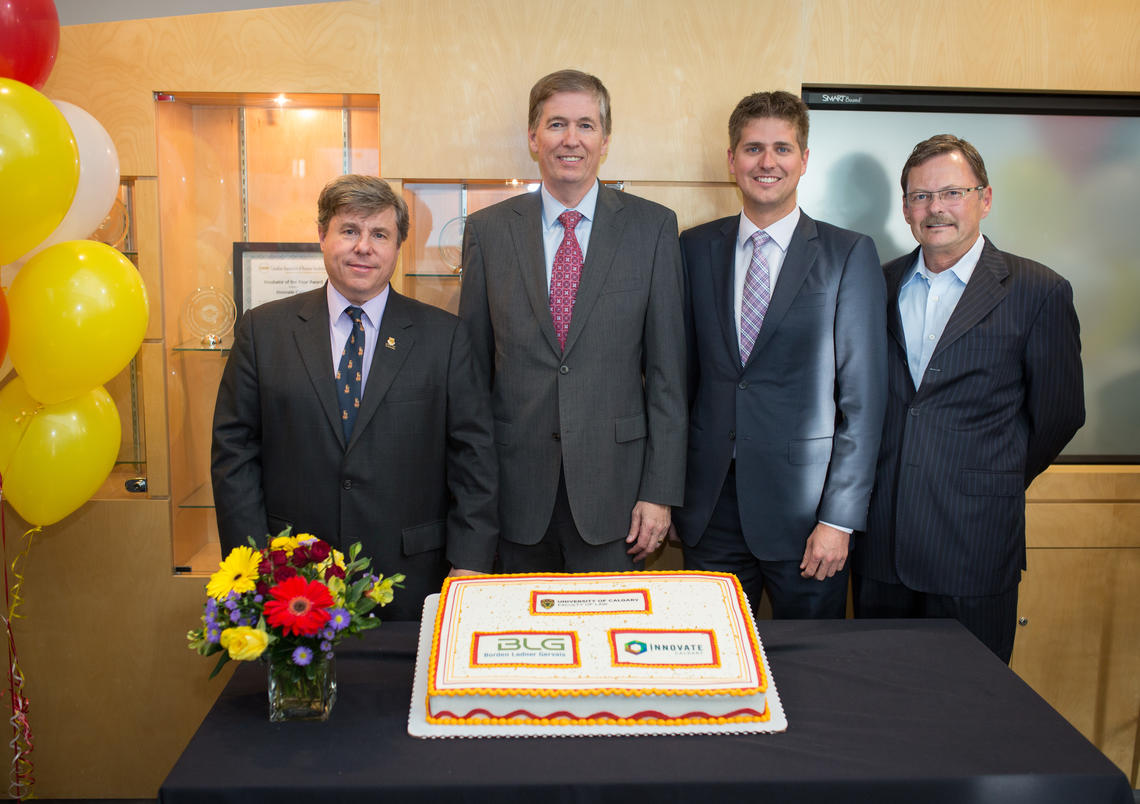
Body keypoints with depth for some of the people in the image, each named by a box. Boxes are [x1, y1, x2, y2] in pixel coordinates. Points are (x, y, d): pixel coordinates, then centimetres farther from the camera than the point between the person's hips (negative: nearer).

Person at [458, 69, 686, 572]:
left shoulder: (652, 227, 0)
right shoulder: (488, 230, 3)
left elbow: (667, 369, -2)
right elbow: (473, 366, 5)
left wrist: (660, 491, -5)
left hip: (612, 481, -1)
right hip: (517, 488, 1)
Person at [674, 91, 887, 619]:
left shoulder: (850, 254, -2)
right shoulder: (694, 249, 7)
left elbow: (863, 396, -5)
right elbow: (681, 371, 9)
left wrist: (839, 518, -10)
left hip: (803, 505, -2)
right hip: (710, 504, 2)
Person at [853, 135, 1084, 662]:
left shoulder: (1039, 292, -3)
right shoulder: (881, 286, 8)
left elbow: (1059, 412, 1)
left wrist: (996, 486, 7)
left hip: (975, 545, -3)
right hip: (881, 542, 3)